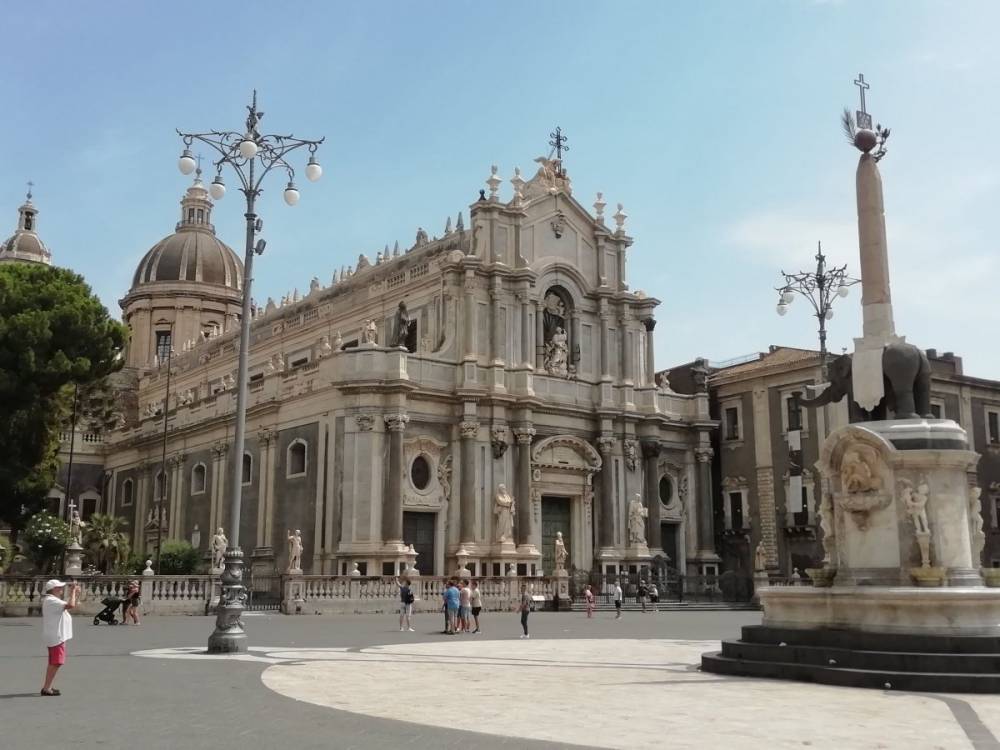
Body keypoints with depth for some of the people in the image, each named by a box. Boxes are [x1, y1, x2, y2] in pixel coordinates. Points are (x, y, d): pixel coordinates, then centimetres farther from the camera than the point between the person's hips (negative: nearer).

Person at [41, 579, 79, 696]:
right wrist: (73, 592, -19)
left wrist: (75, 593, 11)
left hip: (56, 636, 11)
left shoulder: (52, 600, 15)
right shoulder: (52, 601, -19)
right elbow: (71, 605, -31)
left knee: (53, 663, 18)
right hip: (56, 637, -11)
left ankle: (47, 687, 25)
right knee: (56, 663, -9)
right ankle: (46, 688, -8)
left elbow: (71, 606, 20)